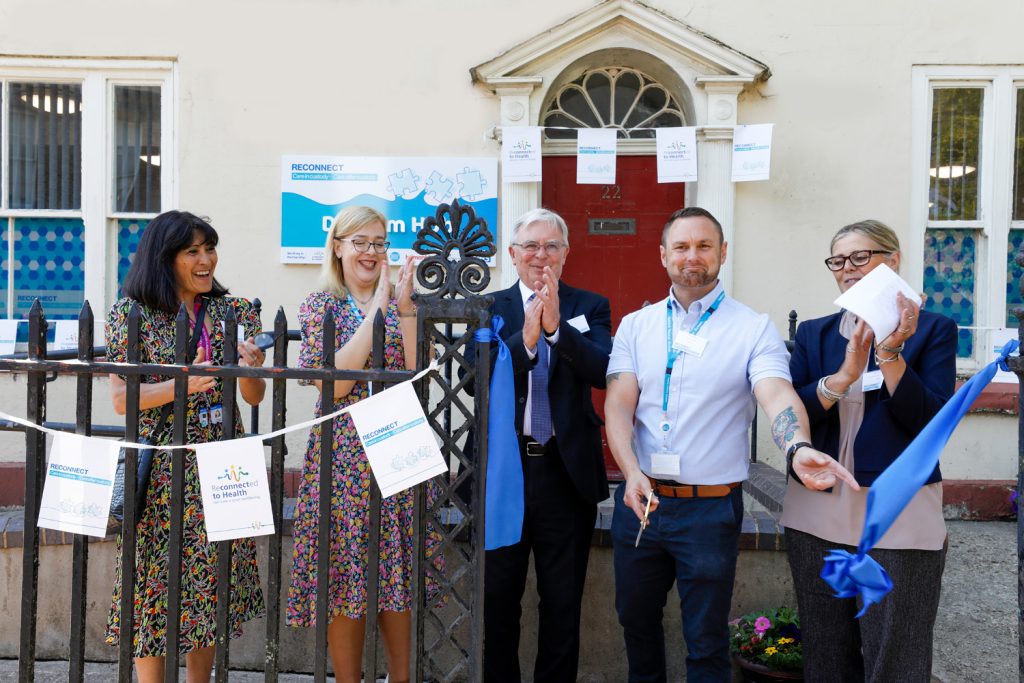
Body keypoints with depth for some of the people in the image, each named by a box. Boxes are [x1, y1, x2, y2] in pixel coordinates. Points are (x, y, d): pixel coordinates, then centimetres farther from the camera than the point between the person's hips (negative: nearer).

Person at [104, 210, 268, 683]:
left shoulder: (231, 311, 6)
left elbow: (255, 397, 7)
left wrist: (248, 372, -16)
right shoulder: (132, 312, -2)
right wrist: (184, 383, -21)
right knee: (156, 577, 1)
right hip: (161, 467, -3)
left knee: (212, 577, 9)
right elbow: (121, 399, -7)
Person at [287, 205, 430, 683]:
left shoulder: (399, 303, 9)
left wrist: (404, 307, -13)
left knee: (398, 574, 7)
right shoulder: (321, 304, 1)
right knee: (346, 577, 3)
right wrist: (377, 310, -14)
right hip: (345, 455, -2)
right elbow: (334, 382, -14)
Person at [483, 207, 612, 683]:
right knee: (497, 596, 13)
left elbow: (603, 372, -12)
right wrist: (526, 338, -24)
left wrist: (557, 327, -25)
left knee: (563, 602, 12)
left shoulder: (590, 307, 4)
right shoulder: (490, 308, 3)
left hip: (567, 470, 0)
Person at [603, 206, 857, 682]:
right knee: (635, 617, 20)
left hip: (711, 507, -3)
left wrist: (799, 449, -41)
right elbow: (618, 405, -4)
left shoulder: (754, 330, -4)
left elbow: (777, 395, -20)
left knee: (706, 638, 8)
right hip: (639, 498, 3)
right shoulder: (636, 326, 4)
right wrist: (632, 474, -20)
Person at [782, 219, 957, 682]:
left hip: (898, 517, -3)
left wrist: (890, 354, -20)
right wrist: (843, 376, -17)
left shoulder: (933, 330, 1)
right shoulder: (814, 334, 10)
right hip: (817, 514, 3)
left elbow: (933, 422, -9)